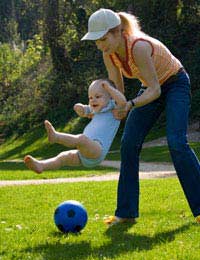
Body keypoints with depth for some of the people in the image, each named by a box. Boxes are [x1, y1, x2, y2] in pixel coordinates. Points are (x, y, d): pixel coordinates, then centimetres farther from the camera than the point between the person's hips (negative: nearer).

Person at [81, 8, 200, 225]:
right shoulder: (109, 53, -14)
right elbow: (117, 90, 1)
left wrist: (130, 105, -44)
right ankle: (126, 212, 1)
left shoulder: (138, 47, -35)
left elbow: (155, 90, -32)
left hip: (176, 84, -7)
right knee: (129, 144, -5)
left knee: (176, 142, -23)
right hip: (153, 87, 7)